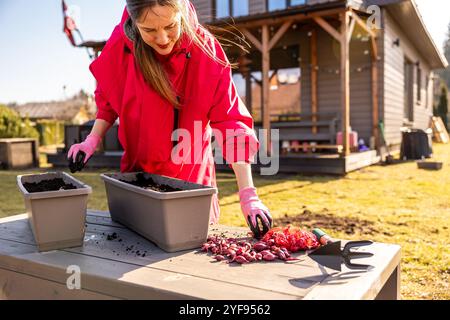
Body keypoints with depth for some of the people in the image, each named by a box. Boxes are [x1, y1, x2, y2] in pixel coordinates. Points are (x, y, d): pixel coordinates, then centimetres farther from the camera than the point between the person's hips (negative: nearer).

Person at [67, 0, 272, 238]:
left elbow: (230, 122, -23)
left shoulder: (206, 49, -21)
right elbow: (108, 100, 4)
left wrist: (248, 195, -29)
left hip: (192, 175, -1)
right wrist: (92, 140, -11)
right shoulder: (120, 47, -16)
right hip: (137, 171, 2)